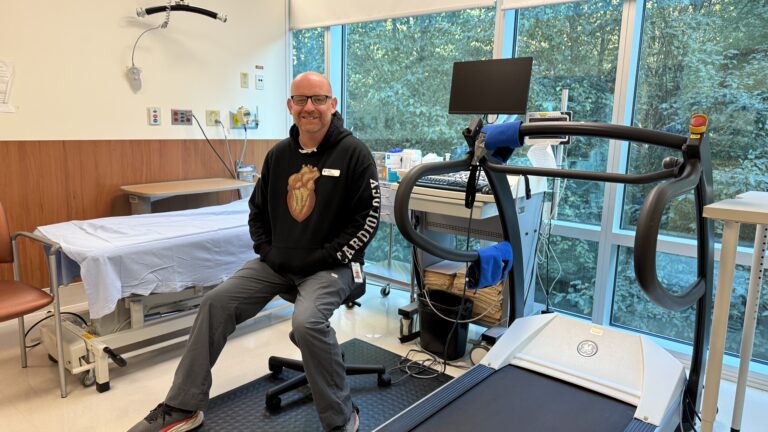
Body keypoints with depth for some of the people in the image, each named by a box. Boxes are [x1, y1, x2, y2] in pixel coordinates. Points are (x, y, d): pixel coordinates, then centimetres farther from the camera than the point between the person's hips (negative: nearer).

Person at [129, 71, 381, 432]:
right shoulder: (278, 154, 7)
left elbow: (367, 219, -12)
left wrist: (325, 259, -16)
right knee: (217, 302, -6)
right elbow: (257, 208, 18)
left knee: (306, 321, -33)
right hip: (277, 261, 6)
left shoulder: (354, 152, -9)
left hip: (331, 265, -6)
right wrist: (266, 250, 3)